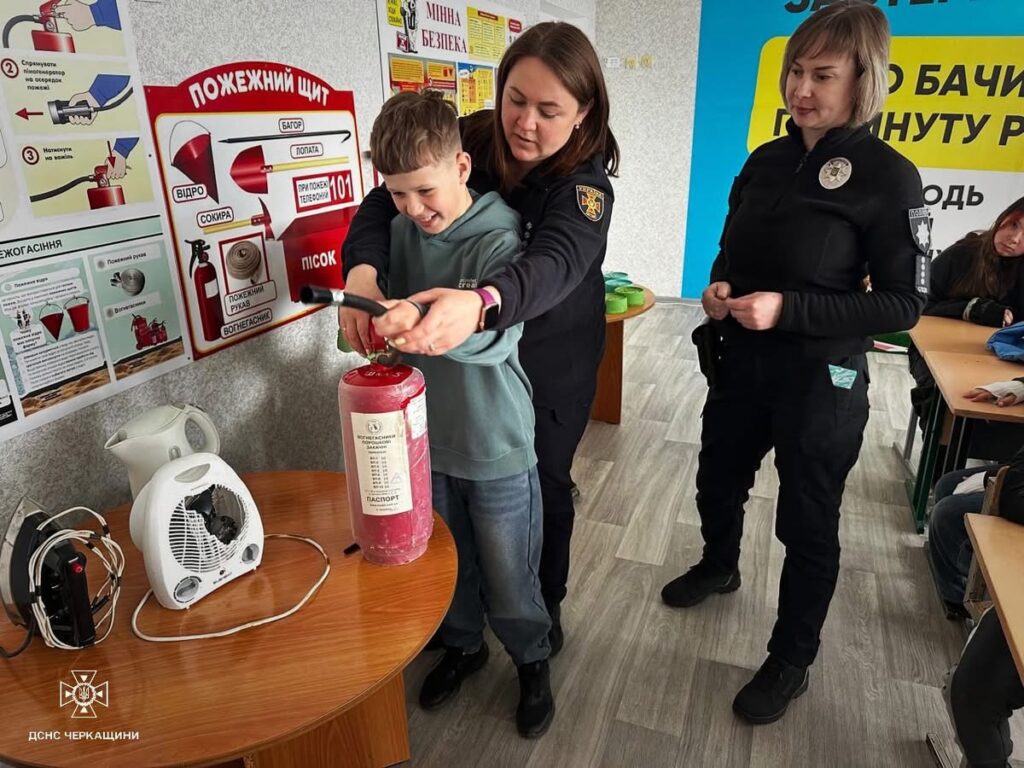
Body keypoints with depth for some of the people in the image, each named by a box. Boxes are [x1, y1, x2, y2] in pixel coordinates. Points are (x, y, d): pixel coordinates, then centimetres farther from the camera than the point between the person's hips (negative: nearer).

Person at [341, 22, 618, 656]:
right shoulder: (470, 139, -13)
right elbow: (383, 202, -18)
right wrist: (362, 270, -41)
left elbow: (554, 264, -43)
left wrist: (479, 304, -65)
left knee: (544, 481, 14)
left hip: (552, 364, -3)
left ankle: (545, 602, 41)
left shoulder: (586, 185, -24)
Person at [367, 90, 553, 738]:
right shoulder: (402, 229, -2)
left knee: (508, 575, 12)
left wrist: (427, 321, -52)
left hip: (497, 447, -5)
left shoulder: (501, 238, -19)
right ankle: (464, 646, 49)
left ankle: (532, 659, 40)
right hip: (426, 436, 5)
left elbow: (497, 334, -35)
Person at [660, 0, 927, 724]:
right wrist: (720, 288, -8)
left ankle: (792, 659, 32)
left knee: (807, 525, 10)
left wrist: (790, 308, -25)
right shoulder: (766, 160, 4)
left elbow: (904, 303, -14)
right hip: (741, 363, 6)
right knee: (718, 483, 22)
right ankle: (720, 565, 53)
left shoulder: (887, 176, -14)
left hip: (821, 380, -5)